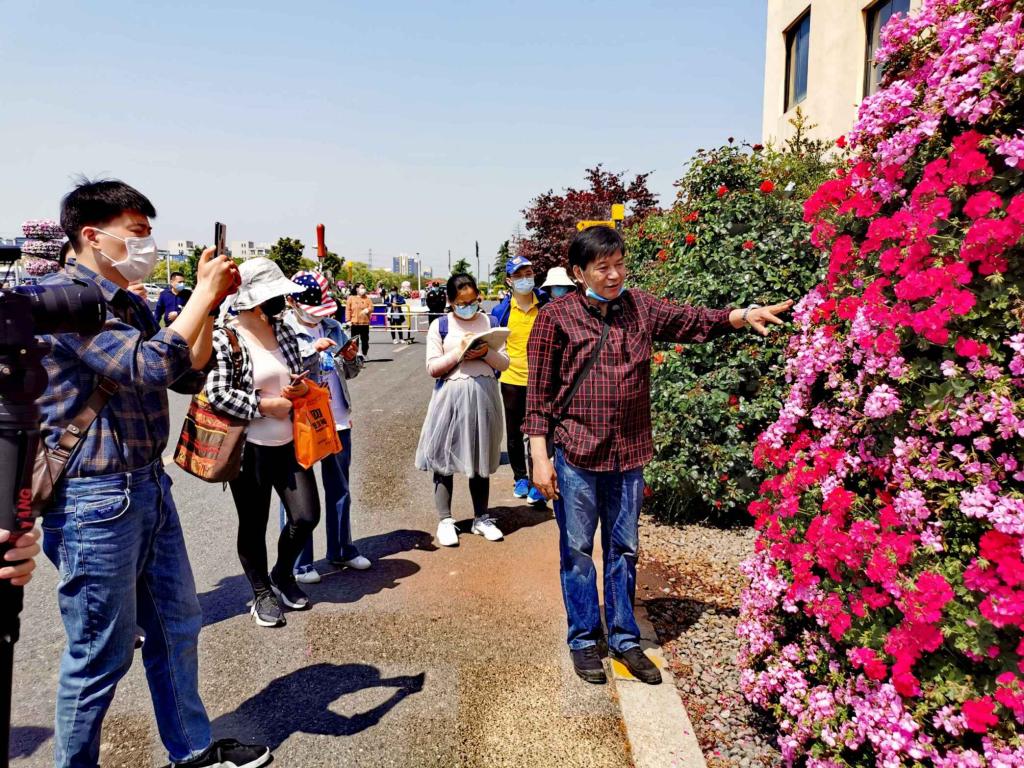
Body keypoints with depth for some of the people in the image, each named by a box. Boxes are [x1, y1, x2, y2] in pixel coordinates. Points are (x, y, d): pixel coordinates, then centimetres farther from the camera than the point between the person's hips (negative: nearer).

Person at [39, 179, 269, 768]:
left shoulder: (132, 306, 11)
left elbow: (188, 375, 11)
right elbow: (151, 366, -27)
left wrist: (211, 301, 2)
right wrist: (205, 294, -18)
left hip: (150, 486, 9)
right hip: (95, 500, -9)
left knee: (177, 628, 19)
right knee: (102, 657, 6)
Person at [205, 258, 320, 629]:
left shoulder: (284, 331, 7)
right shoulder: (225, 340, -12)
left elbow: (300, 373, 18)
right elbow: (218, 395, -18)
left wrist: (303, 387, -4)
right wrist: (264, 404, -14)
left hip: (289, 443, 6)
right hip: (249, 447, -5)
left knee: (306, 516, 5)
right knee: (253, 525, 10)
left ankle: (282, 574, 33)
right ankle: (262, 594, 31)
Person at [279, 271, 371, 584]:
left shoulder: (333, 327, 8)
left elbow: (350, 372, 15)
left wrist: (353, 357, -6)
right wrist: (312, 350, -25)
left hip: (338, 420, 6)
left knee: (339, 489, 15)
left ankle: (341, 550, 30)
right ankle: (299, 562, 14)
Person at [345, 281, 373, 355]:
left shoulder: (367, 298, 6)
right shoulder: (351, 298, 0)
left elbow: (371, 308, 2)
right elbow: (348, 310, -3)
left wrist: (368, 310, -22)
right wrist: (348, 320, -10)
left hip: (365, 323, 1)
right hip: (354, 323, -1)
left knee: (365, 340, 7)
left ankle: (365, 354, 17)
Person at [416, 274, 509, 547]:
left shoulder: (489, 322, 8)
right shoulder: (440, 325, 1)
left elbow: (504, 363, 6)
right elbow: (432, 368, -3)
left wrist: (486, 353, -13)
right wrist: (457, 353, -15)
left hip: (483, 395, 2)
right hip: (451, 395, -2)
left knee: (481, 458, 11)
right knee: (444, 457, 1)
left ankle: (481, 518, 24)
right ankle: (445, 520, 14)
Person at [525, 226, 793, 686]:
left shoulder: (639, 308, 6)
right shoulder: (556, 316, -6)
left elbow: (692, 321, 1)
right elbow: (539, 392, -6)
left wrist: (743, 315, -18)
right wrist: (540, 456, -9)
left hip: (628, 452, 4)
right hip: (576, 453, -3)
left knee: (624, 548, 14)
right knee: (577, 549, 8)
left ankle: (624, 638, 30)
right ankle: (584, 640, 25)